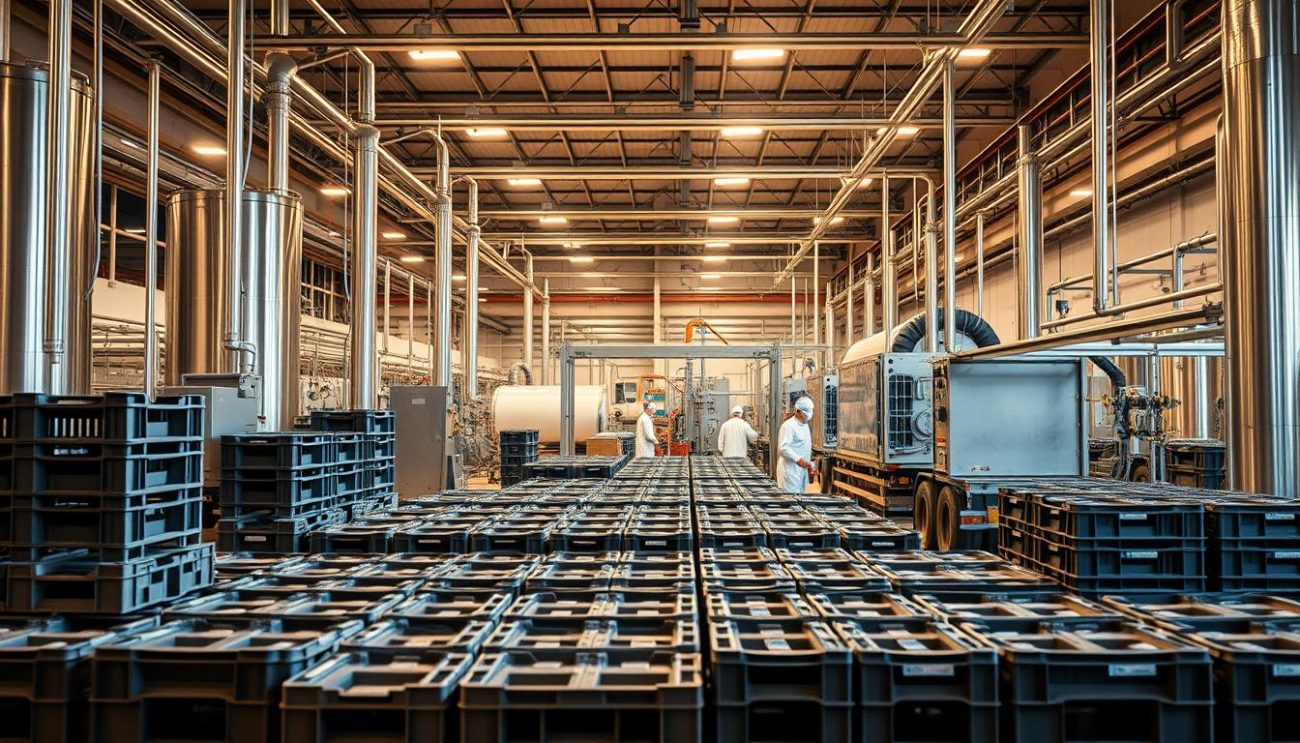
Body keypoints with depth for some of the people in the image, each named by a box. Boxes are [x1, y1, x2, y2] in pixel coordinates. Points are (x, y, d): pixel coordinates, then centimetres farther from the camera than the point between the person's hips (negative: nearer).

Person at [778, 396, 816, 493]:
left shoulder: (805, 425, 16)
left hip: (802, 468, 9)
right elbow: (783, 447, -24)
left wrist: (809, 465, 23)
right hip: (791, 468, -9)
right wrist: (798, 459, -31)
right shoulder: (788, 426, -15)